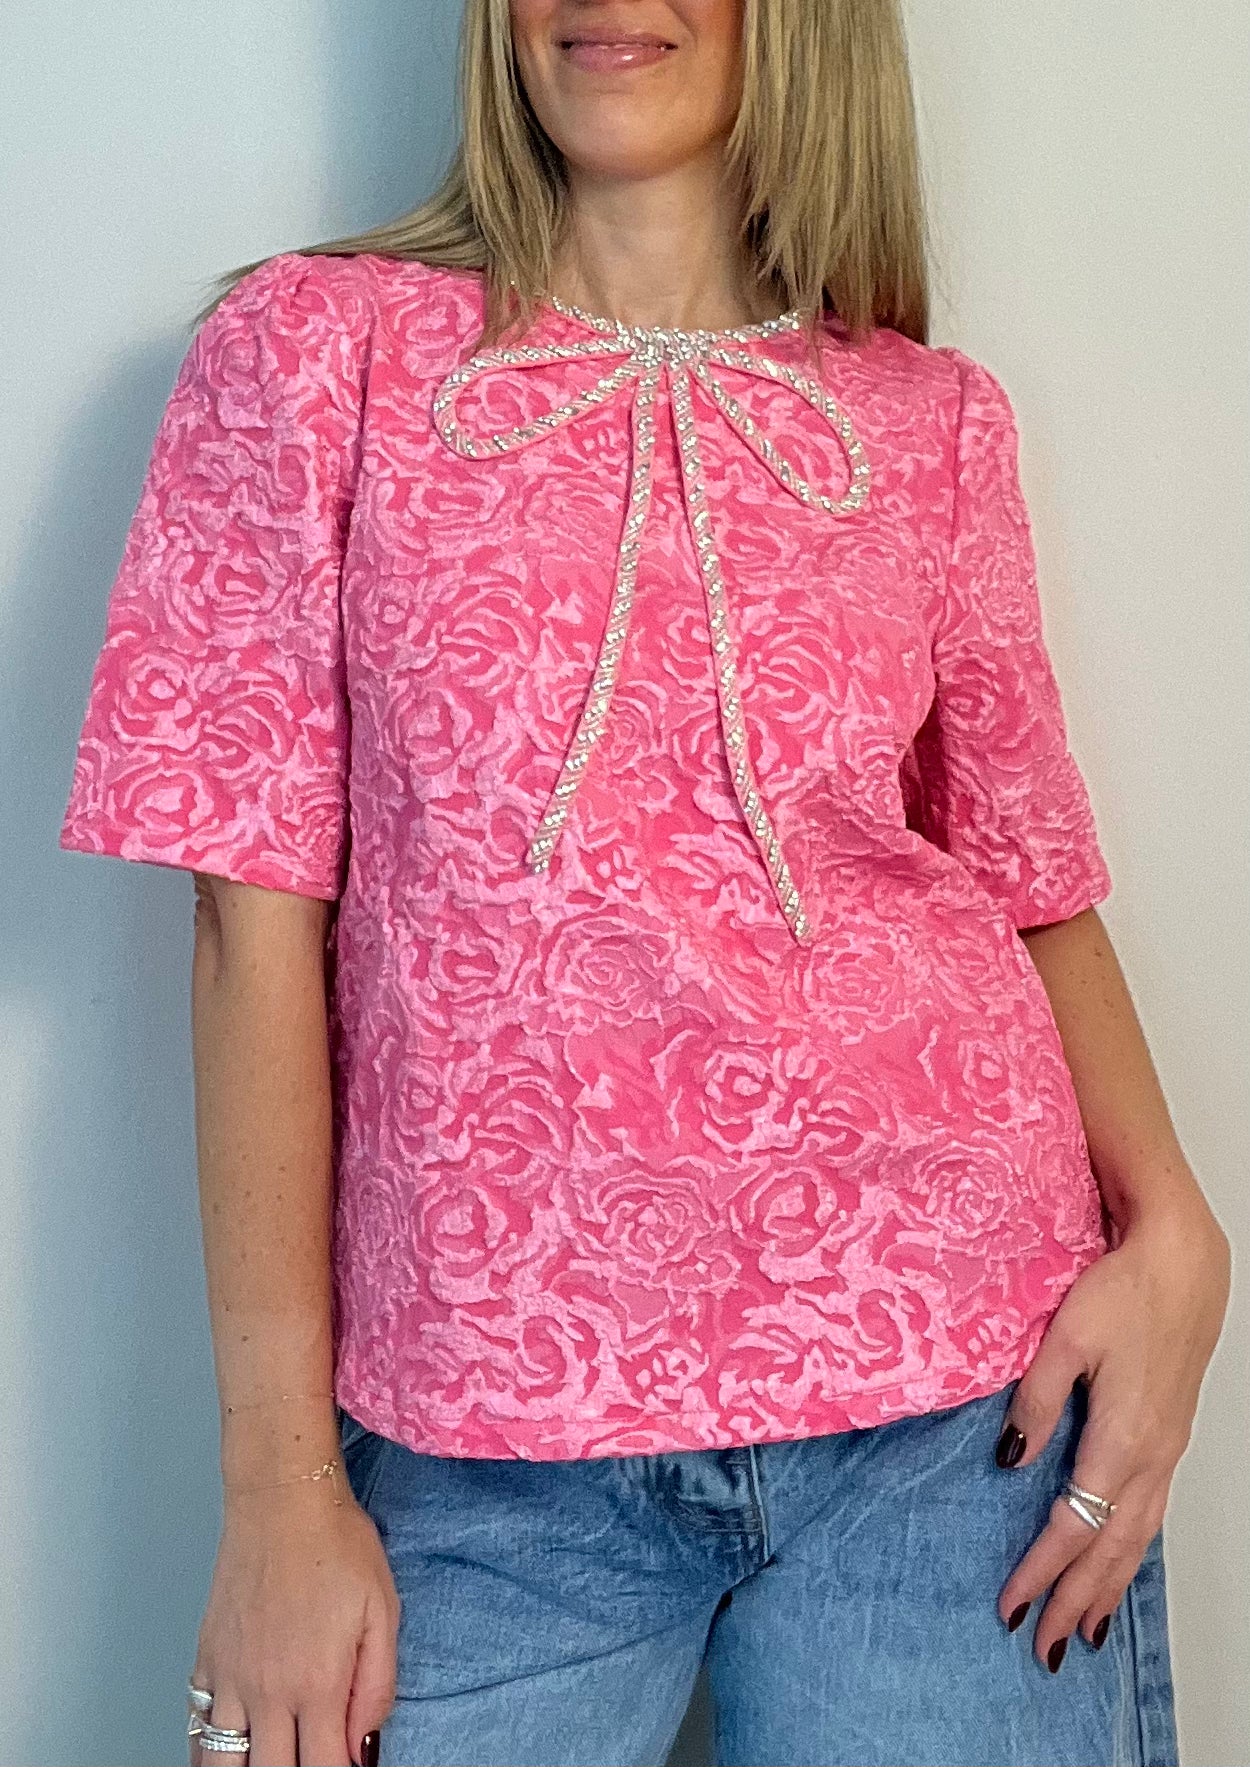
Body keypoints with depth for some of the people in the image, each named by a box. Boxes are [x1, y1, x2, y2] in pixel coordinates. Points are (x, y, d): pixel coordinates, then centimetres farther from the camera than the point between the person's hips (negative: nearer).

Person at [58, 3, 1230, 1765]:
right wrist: (280, 1474, -6)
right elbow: (260, 914, -3)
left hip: (959, 1382, 2)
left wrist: (1171, 1226, -7)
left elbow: (1034, 879, 11)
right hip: (486, 1430, -1)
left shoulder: (934, 421, 7)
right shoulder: (317, 346, 1)